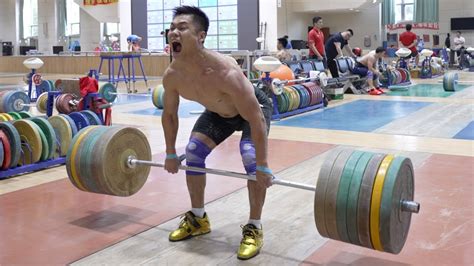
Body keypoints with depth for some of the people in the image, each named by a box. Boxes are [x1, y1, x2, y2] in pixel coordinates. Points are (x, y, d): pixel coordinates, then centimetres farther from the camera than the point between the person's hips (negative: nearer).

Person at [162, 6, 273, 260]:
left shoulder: (225, 72, -44)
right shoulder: (172, 75, -23)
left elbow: (256, 120, -38)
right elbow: (169, 114, -4)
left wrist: (262, 166, -34)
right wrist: (170, 153, 3)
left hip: (256, 108, -6)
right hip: (218, 111, 6)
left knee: (251, 159, -23)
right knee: (193, 152, -2)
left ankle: (254, 228, -5)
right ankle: (198, 218, 17)